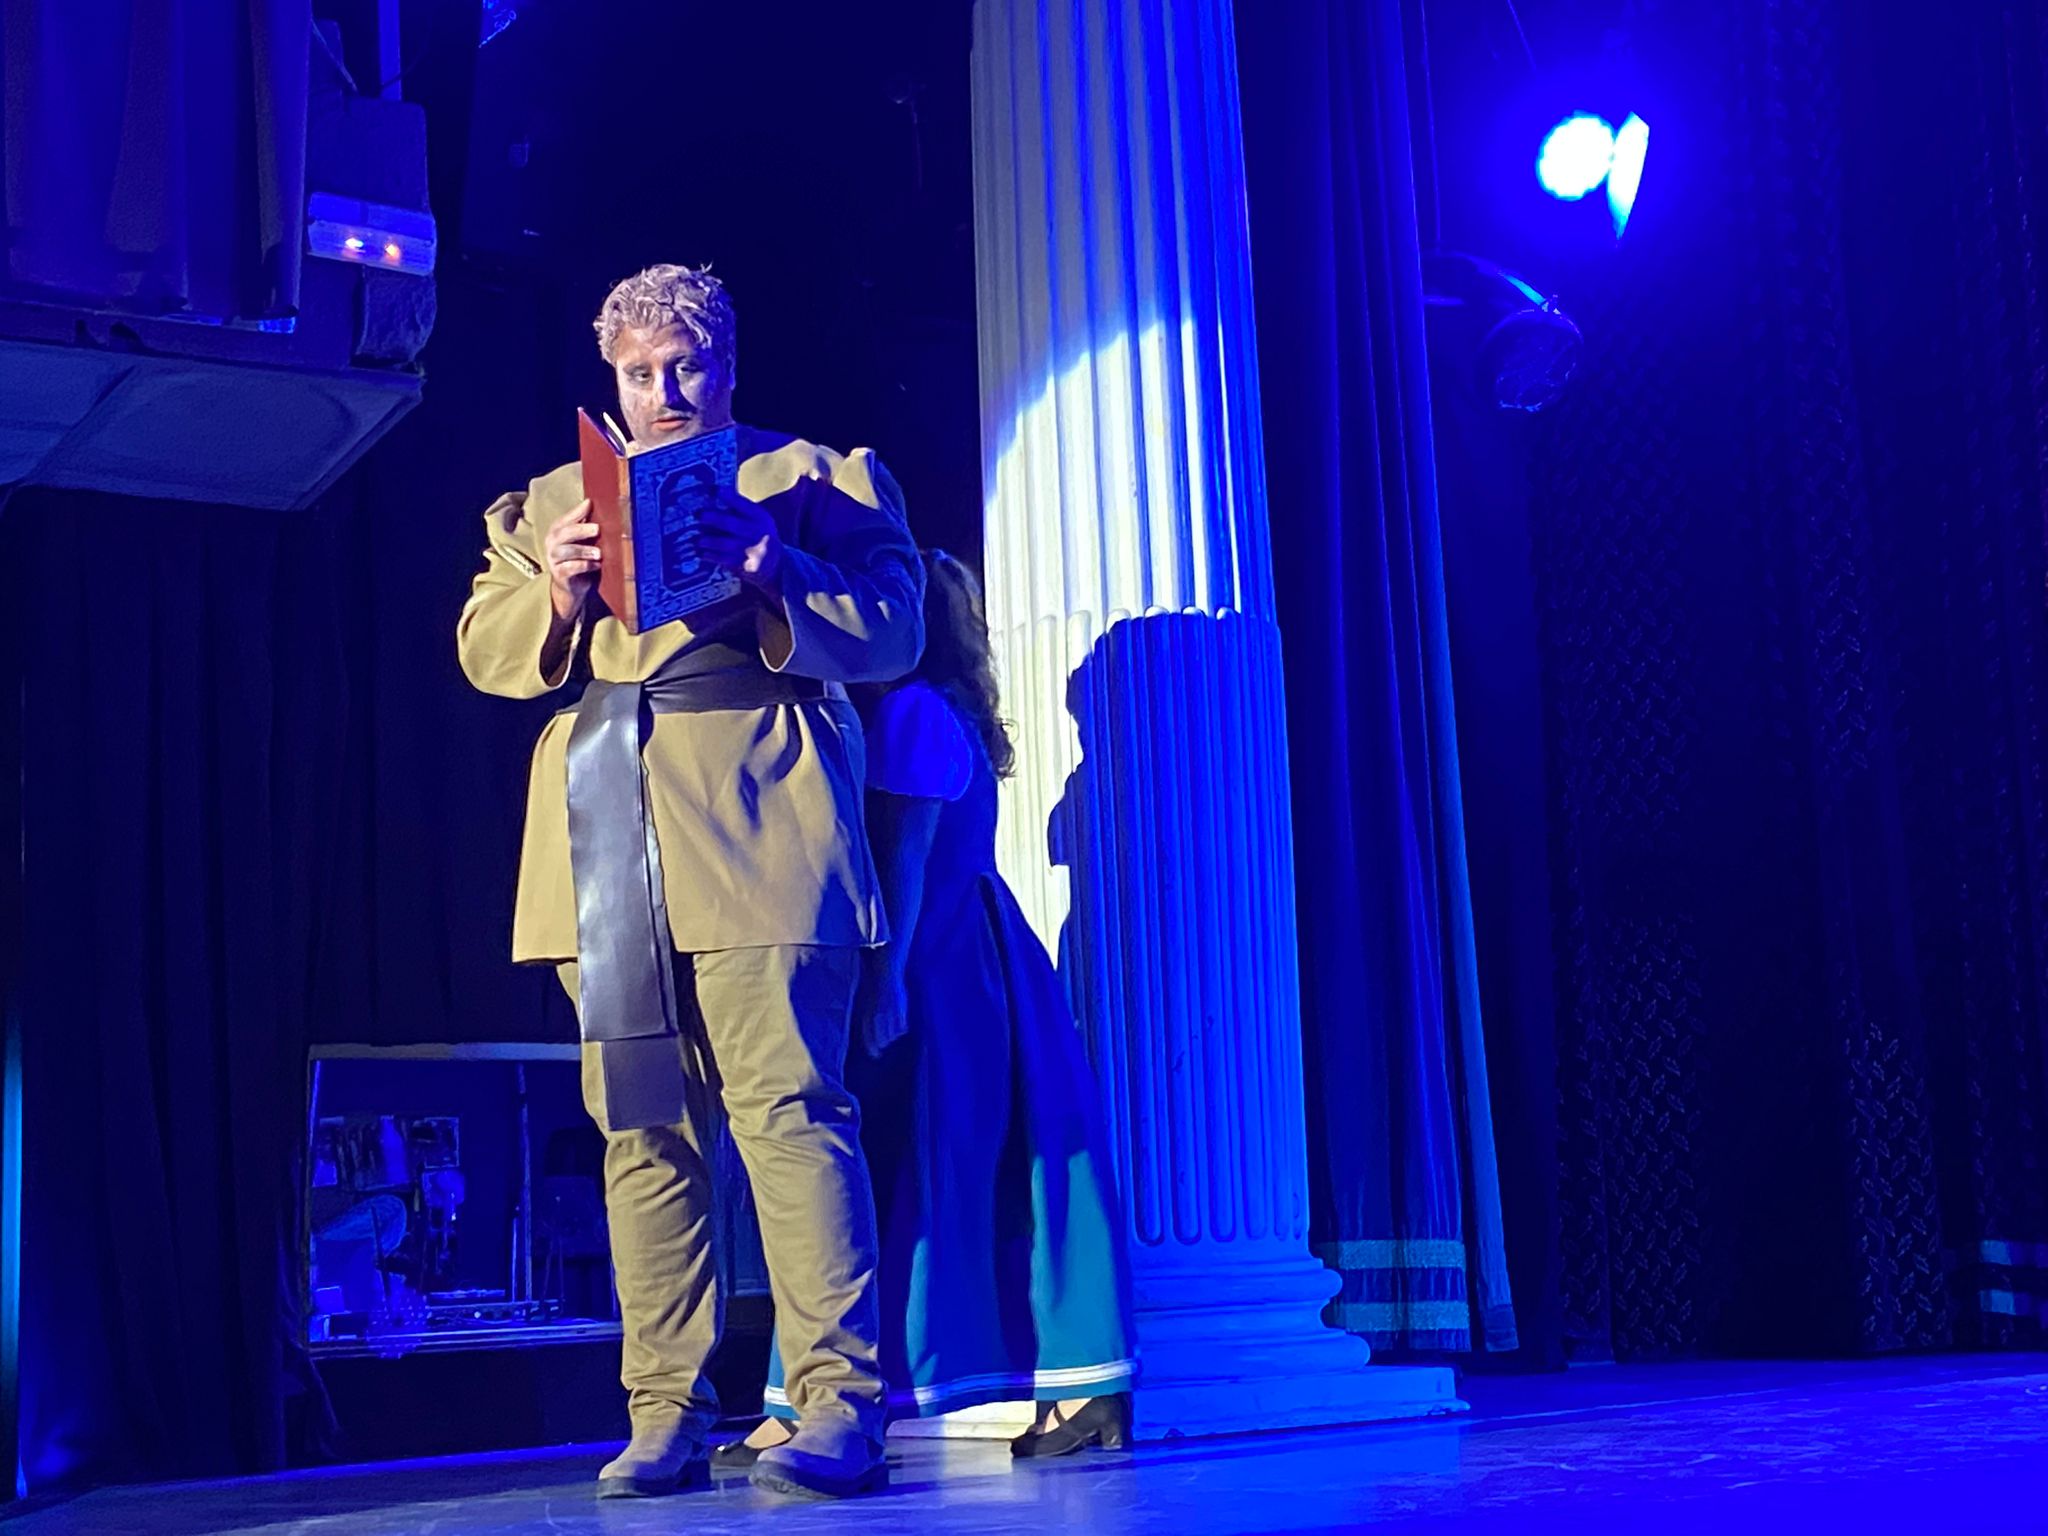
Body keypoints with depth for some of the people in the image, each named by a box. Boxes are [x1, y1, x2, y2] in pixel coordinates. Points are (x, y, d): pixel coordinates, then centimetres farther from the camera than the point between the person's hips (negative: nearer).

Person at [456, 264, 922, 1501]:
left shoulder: (816, 478, 14)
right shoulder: (556, 500, 24)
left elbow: (894, 630, 2)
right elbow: (483, 648, 14)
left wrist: (770, 570, -16)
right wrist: (561, 586, -7)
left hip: (755, 837, -4)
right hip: (605, 850, 4)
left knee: (788, 1105, -13)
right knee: (641, 1130, 1)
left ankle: (841, 1406, -11)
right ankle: (665, 1417, 6)